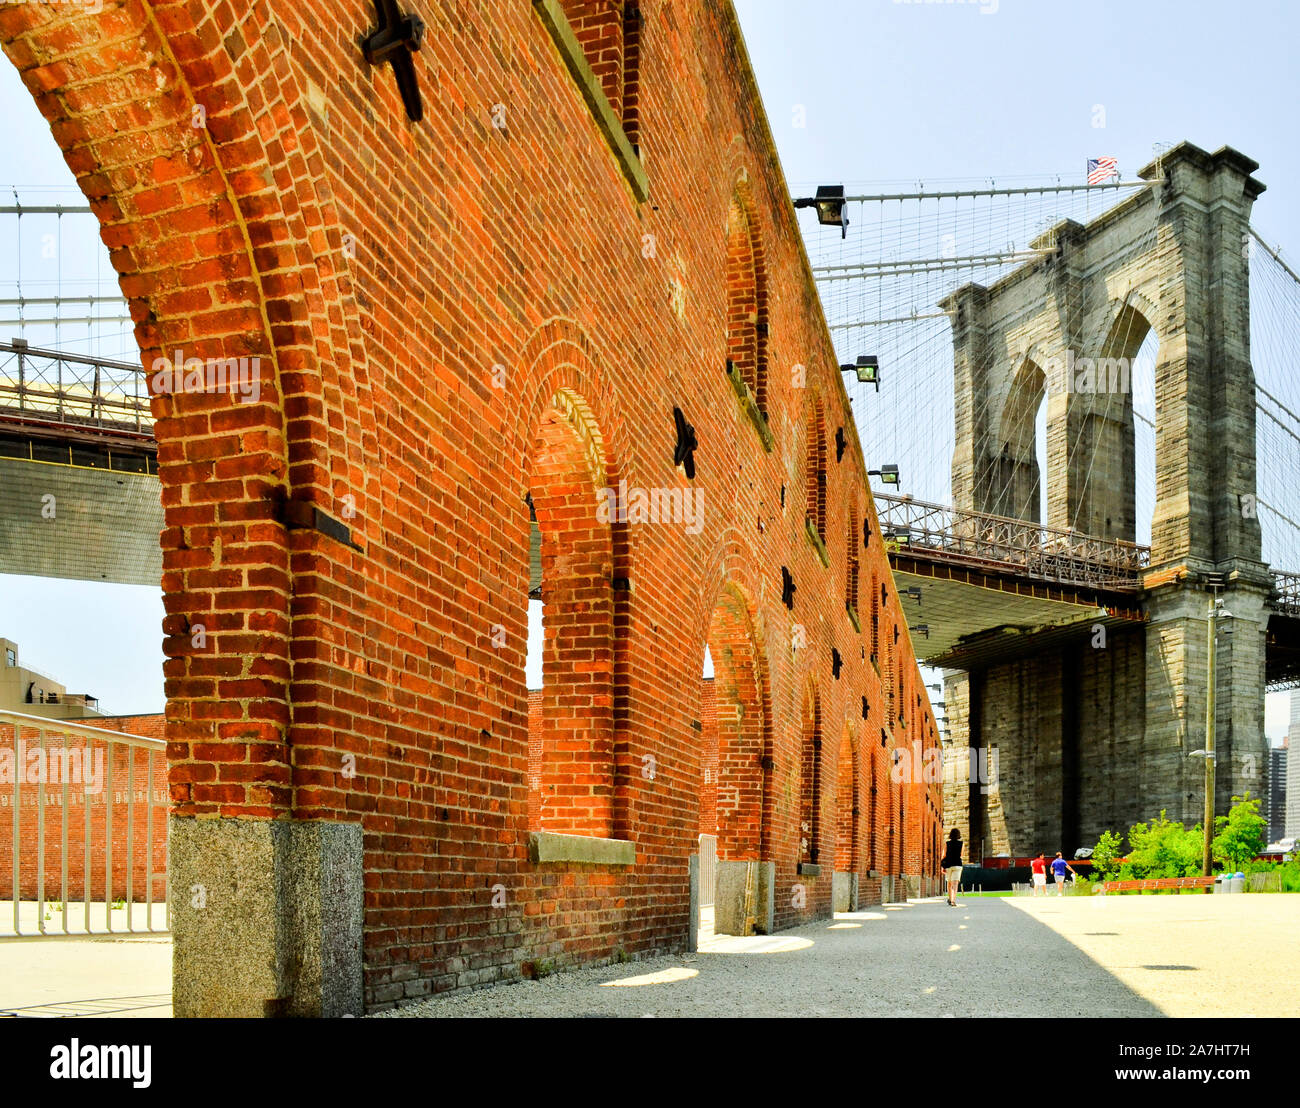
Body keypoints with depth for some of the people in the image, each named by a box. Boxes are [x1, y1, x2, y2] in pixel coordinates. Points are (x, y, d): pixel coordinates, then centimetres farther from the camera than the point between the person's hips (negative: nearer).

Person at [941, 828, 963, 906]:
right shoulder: (961, 844, 0)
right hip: (957, 865, -2)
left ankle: (950, 899, 31)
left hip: (948, 865, 2)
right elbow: (961, 855, 9)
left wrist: (942, 867, 2)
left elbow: (944, 856, -3)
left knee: (949, 882, 21)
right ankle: (953, 901, -22)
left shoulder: (947, 844, 1)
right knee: (955, 884, -8)